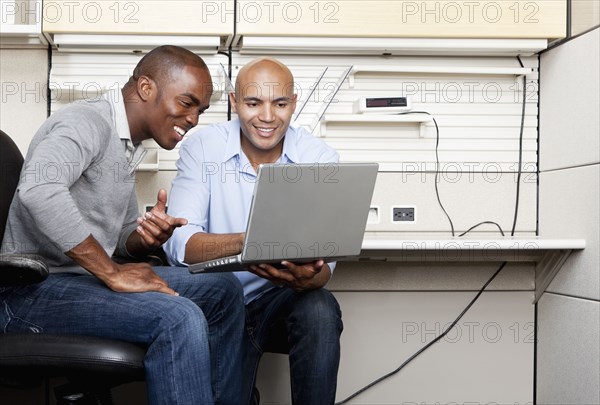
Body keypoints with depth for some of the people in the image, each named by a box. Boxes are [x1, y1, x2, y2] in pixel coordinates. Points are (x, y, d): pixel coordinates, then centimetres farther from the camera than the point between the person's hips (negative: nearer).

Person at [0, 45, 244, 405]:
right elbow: (38, 190, -34)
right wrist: (111, 273, -27)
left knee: (223, 290, 2)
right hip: (35, 290, -10)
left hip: (83, 277, 10)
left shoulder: (127, 145, 16)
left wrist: (146, 239, -5)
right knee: (180, 318, -29)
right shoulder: (88, 121, -14)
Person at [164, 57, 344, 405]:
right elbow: (179, 243, -19)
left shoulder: (320, 158, -8)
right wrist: (245, 242, -39)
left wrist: (306, 277, -41)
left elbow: (323, 263, -16)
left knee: (320, 311, -31)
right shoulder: (202, 148, -8)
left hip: (282, 298, 1)